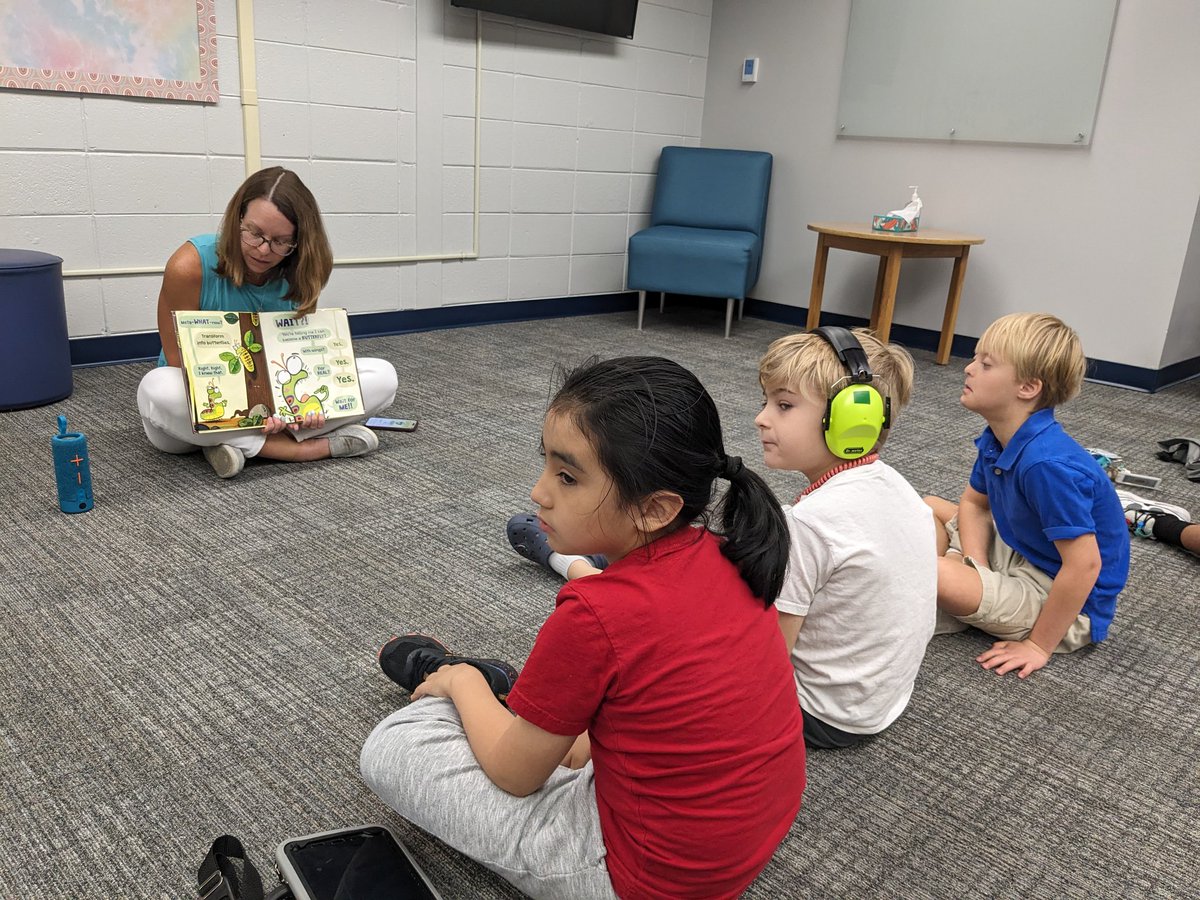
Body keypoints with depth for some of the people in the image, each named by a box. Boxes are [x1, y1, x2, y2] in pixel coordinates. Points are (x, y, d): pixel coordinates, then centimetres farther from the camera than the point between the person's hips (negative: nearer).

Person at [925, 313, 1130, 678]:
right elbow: (973, 503, 10)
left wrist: (1039, 646, -23)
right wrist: (976, 567, -9)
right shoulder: (995, 440, -4)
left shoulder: (1048, 465, -33)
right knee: (929, 507, 11)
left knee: (933, 574, -31)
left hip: (1066, 604, -10)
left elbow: (1084, 564, -31)